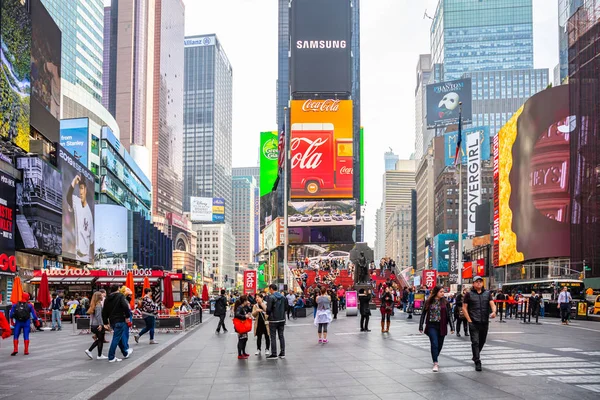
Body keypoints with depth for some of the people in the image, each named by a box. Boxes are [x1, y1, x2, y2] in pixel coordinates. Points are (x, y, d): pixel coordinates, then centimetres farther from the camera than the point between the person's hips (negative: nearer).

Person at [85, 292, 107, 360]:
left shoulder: (93, 305, 12)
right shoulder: (99, 305, -15)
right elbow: (98, 315, -21)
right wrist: (100, 324, -21)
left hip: (93, 324, 9)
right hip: (98, 325, -9)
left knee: (99, 339, 18)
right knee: (101, 340, 2)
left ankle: (89, 350, 11)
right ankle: (99, 355, 7)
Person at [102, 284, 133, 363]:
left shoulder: (107, 299, 13)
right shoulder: (120, 296, -7)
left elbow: (104, 312, 13)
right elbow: (125, 306, -21)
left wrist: (105, 323, 18)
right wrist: (127, 316, -11)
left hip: (112, 321, 7)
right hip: (119, 320, -7)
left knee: (119, 337, 20)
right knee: (116, 338, -4)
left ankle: (125, 353, 33)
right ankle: (111, 357, -3)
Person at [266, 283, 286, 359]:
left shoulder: (271, 297, -14)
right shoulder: (283, 297, 8)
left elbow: (268, 309, -16)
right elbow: (285, 308, 12)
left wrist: (267, 314, 4)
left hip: (273, 320, -6)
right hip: (282, 319, 6)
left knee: (273, 337, -1)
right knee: (281, 336, 11)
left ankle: (274, 354, 1)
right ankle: (282, 353, 12)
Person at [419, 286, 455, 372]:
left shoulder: (445, 302, 3)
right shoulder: (429, 302, 1)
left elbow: (449, 315, 2)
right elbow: (423, 314, 6)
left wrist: (452, 327, -5)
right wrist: (421, 326, 4)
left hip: (441, 327, 2)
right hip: (431, 326, -2)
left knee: (439, 345, 10)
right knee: (434, 344, -12)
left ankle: (435, 359, 33)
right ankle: (435, 363, -8)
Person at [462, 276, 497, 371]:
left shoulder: (487, 293, 10)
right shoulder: (469, 294, 1)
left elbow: (492, 304, 0)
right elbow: (464, 308, 0)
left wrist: (494, 311, -23)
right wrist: (469, 320, -8)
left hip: (485, 322, 4)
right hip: (474, 323, -4)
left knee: (482, 342, 15)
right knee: (475, 342, -11)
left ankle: (475, 356, 38)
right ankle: (477, 362, -9)